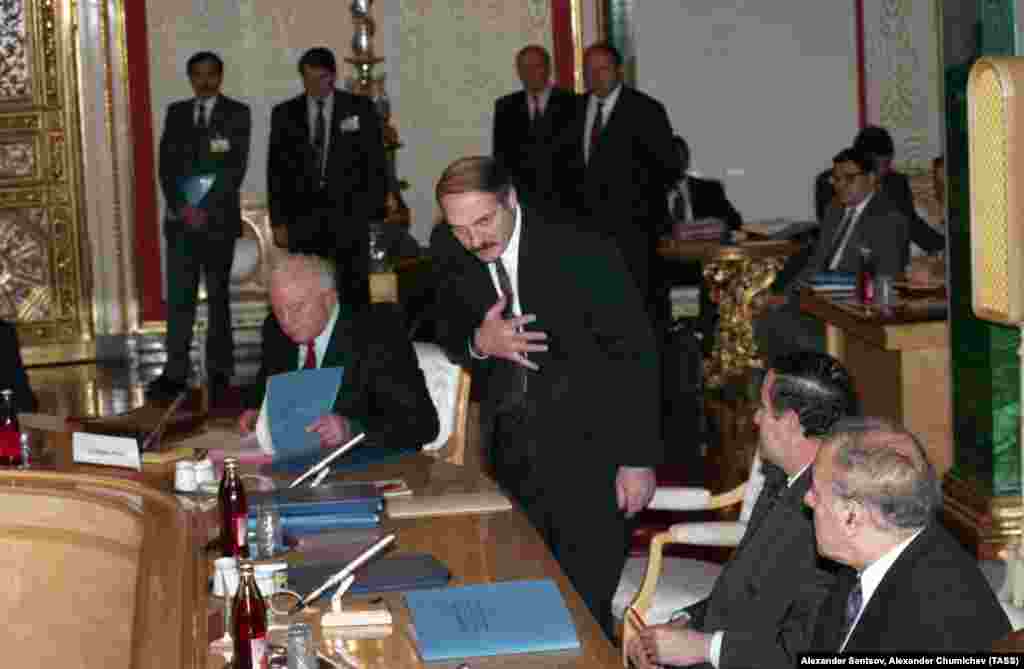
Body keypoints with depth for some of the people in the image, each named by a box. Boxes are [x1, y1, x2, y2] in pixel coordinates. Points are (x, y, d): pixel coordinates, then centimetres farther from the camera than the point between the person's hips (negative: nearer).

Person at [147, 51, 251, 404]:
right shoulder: (176, 112, 13)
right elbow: (166, 163, 7)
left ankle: (219, 372, 7)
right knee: (178, 297, -3)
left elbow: (237, 166, -7)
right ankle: (175, 374, -4)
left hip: (218, 217, -2)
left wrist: (205, 207, -13)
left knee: (218, 295, 3)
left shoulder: (237, 114, 2)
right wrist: (181, 206, -7)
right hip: (180, 217, 3)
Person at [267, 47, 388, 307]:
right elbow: (276, 170, 9)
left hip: (349, 216, -1)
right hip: (302, 218, 1)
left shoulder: (360, 109, 5)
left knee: (354, 292, -3)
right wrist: (278, 220, 3)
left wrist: (373, 208, -3)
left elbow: (376, 161, 5)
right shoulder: (284, 114, 9)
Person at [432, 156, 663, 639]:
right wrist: (479, 343, -11)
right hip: (512, 462, 5)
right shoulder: (460, 267, 0)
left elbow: (634, 355, -11)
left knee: (584, 609, -5)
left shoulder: (583, 255, -15)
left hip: (589, 459, -5)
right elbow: (451, 339, 14)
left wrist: (638, 459, -13)